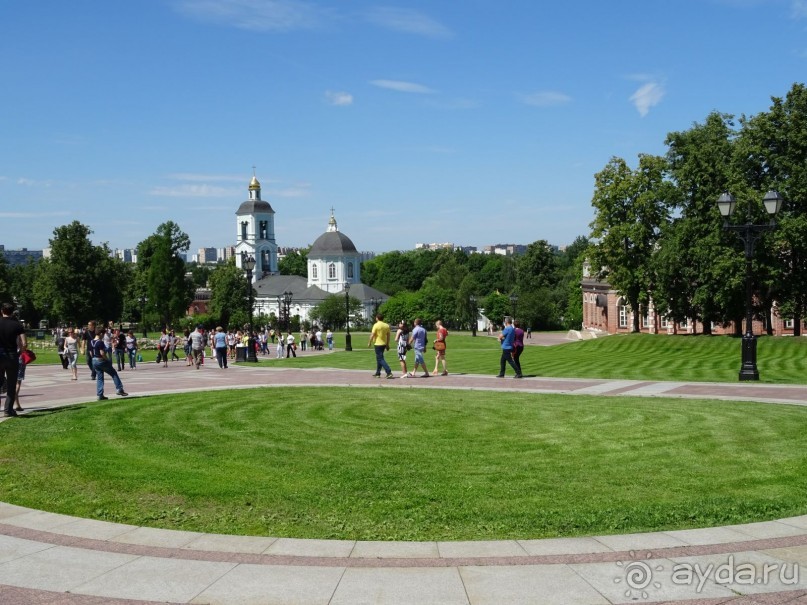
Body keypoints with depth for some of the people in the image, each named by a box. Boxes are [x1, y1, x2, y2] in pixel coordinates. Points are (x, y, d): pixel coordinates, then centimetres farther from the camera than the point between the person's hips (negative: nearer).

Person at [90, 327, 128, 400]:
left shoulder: (92, 342, 8)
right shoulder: (100, 342, -18)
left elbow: (91, 352, 15)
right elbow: (102, 353, -23)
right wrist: (108, 360, -13)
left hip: (94, 361, 8)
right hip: (101, 361, -8)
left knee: (99, 378, 11)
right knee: (114, 374, 5)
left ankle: (100, 395, 9)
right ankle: (119, 389, 3)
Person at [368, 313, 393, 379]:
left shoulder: (376, 325, -12)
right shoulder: (387, 325, 6)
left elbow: (372, 335, -13)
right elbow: (388, 336, 9)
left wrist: (370, 343, -2)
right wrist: (387, 344, 16)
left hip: (378, 344, -7)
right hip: (384, 344, 7)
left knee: (380, 359, -6)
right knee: (379, 358, 19)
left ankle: (389, 372, -17)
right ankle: (378, 373, 24)